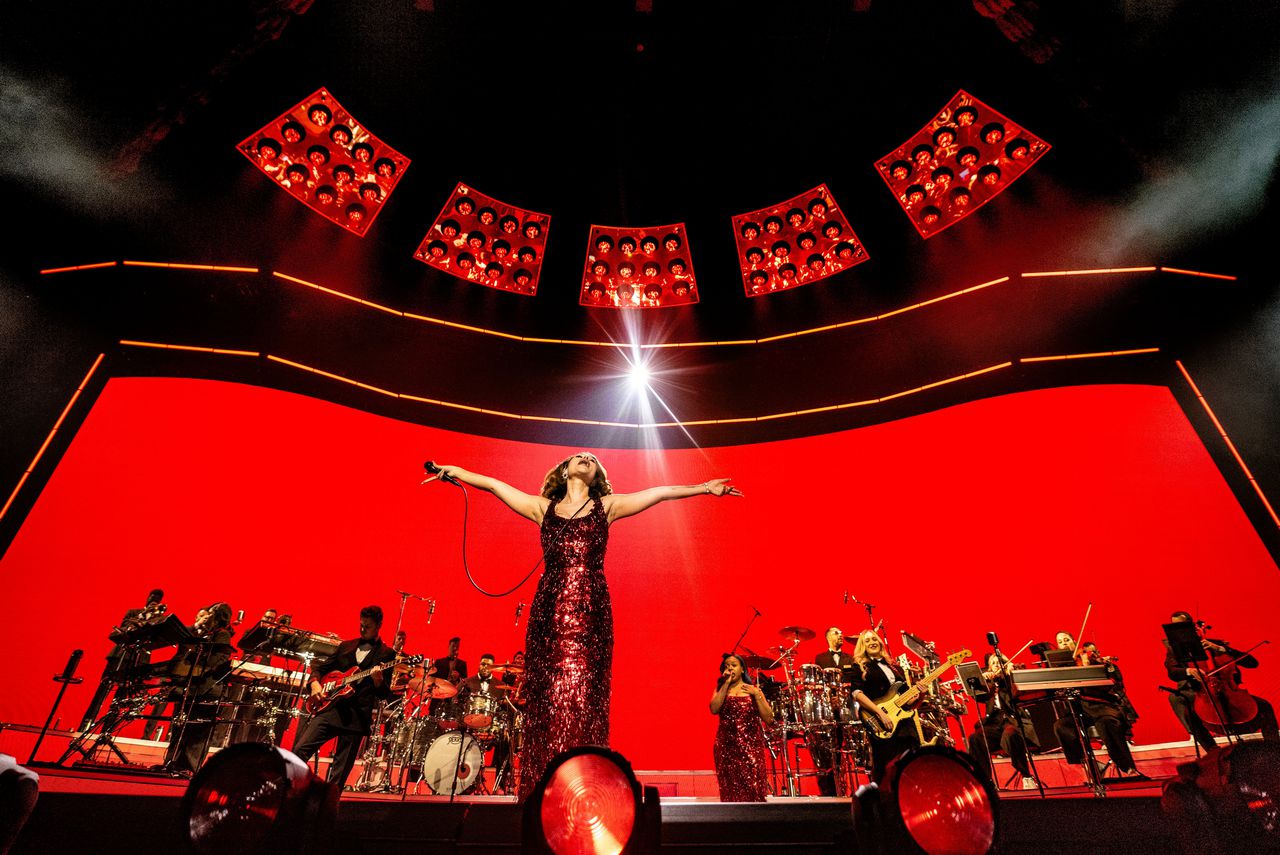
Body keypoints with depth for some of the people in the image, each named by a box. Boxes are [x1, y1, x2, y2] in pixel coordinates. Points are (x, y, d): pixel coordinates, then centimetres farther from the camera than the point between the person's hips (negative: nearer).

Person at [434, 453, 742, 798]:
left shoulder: (607, 506, 14)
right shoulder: (543, 507, 17)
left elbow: (662, 492, 12)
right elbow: (493, 484, 19)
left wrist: (704, 488, 10)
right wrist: (456, 471, 17)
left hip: (590, 608, -1)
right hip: (549, 608, 1)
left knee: (584, 696, -4)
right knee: (546, 695, -1)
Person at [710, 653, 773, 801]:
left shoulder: (753, 689, 8)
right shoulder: (720, 689, 10)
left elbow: (769, 719, -1)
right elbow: (714, 709, -11)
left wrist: (756, 694, -8)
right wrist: (726, 684, -8)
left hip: (751, 746, -1)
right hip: (726, 746, 1)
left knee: (752, 789, -8)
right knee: (730, 793, -1)